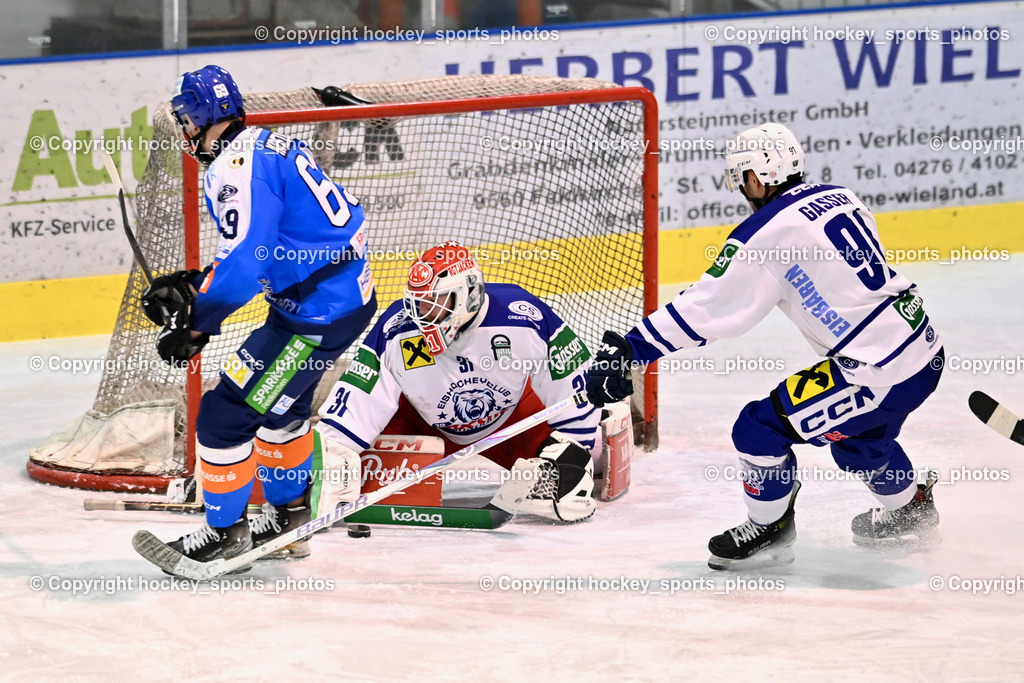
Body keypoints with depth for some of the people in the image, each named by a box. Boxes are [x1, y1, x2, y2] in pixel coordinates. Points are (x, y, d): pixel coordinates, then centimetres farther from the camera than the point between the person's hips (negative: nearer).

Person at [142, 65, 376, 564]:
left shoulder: (237, 167, -19)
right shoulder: (264, 146, 13)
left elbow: (244, 265, -26)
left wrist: (194, 324, -16)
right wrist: (194, 284, 11)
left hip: (318, 313, -11)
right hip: (350, 294, 11)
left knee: (225, 413, -4)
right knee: (278, 404, 29)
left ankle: (224, 531, 7)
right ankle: (289, 513, 43)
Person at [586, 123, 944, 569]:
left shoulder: (767, 232, -13)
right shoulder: (840, 198, 10)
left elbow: (705, 308, -12)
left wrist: (630, 350, -6)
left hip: (882, 373, -9)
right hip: (926, 350, 9)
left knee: (760, 429, -1)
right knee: (855, 435, 35)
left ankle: (768, 531, 19)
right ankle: (910, 510, 58)